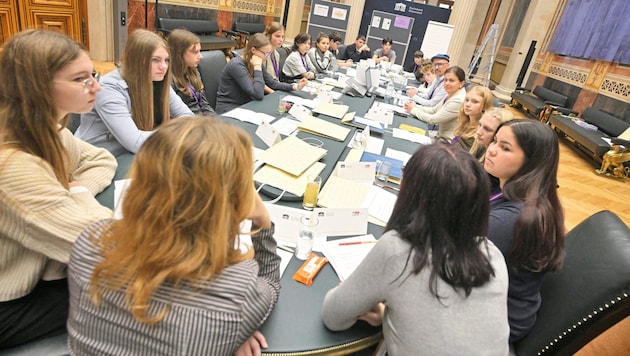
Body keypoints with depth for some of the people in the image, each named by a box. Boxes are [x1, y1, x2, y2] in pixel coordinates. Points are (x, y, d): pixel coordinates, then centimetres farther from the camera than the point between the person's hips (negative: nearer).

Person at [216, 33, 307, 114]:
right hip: (229, 110, -8)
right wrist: (257, 67, -24)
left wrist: (295, 86, -5)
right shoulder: (237, 65, -23)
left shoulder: (255, 64, 2)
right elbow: (258, 94, -29)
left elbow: (273, 83, 7)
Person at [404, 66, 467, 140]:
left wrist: (413, 110, -8)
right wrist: (415, 106, -4)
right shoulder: (451, 95, 4)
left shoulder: (458, 100, -24)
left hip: (450, 142, -8)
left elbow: (433, 119, -20)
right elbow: (434, 110, 12)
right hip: (441, 135, 8)